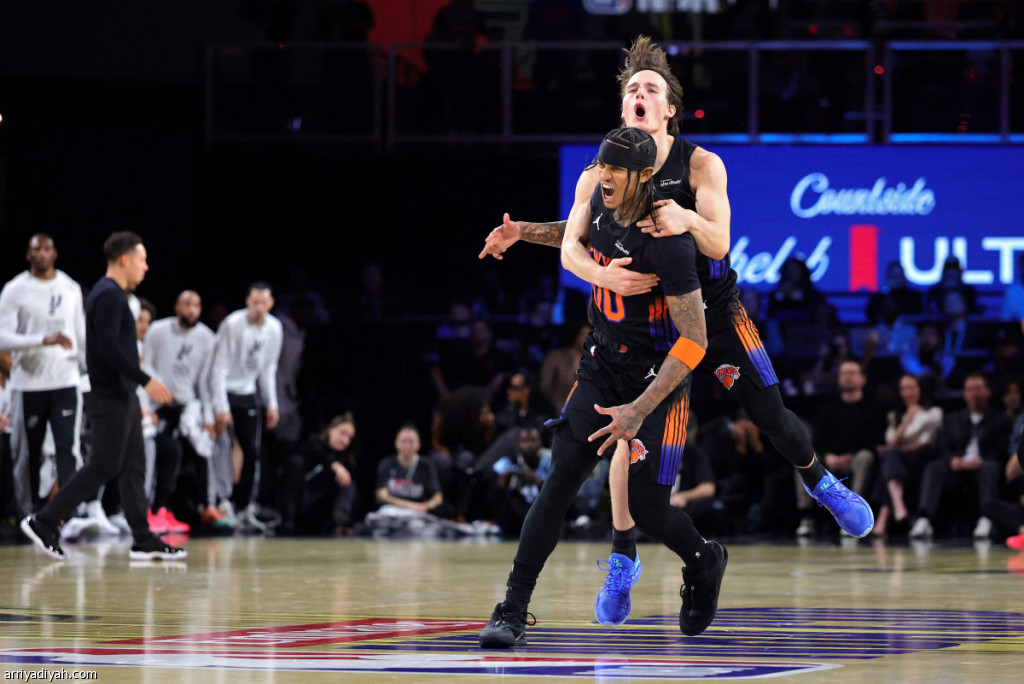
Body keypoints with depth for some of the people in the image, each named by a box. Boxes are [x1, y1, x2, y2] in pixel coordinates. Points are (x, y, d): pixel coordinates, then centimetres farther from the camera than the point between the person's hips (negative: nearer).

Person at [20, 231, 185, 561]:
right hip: (111, 398, -10)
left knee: (133, 468, 7)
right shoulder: (108, 296, -15)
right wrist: (146, 380, -22)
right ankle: (44, 522, -3)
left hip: (124, 397, 10)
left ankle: (144, 542, 7)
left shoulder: (114, 295, 17)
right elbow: (109, 348, -24)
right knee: (103, 467, -8)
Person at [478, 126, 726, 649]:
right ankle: (513, 611, -11)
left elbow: (694, 342, -24)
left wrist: (639, 410, -25)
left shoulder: (668, 243, -28)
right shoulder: (597, 189, -7)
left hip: (659, 376, -5)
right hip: (602, 365, 5)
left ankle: (704, 563, 31)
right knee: (560, 482, -9)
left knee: (647, 509, -4)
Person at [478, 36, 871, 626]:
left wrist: (687, 220, -48)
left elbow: (718, 245, -26)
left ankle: (820, 483, 31)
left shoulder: (700, 165, -16)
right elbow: (574, 237, -1)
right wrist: (522, 233, -18)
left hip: (714, 308, -1)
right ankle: (623, 557, 1)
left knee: (771, 416, -2)